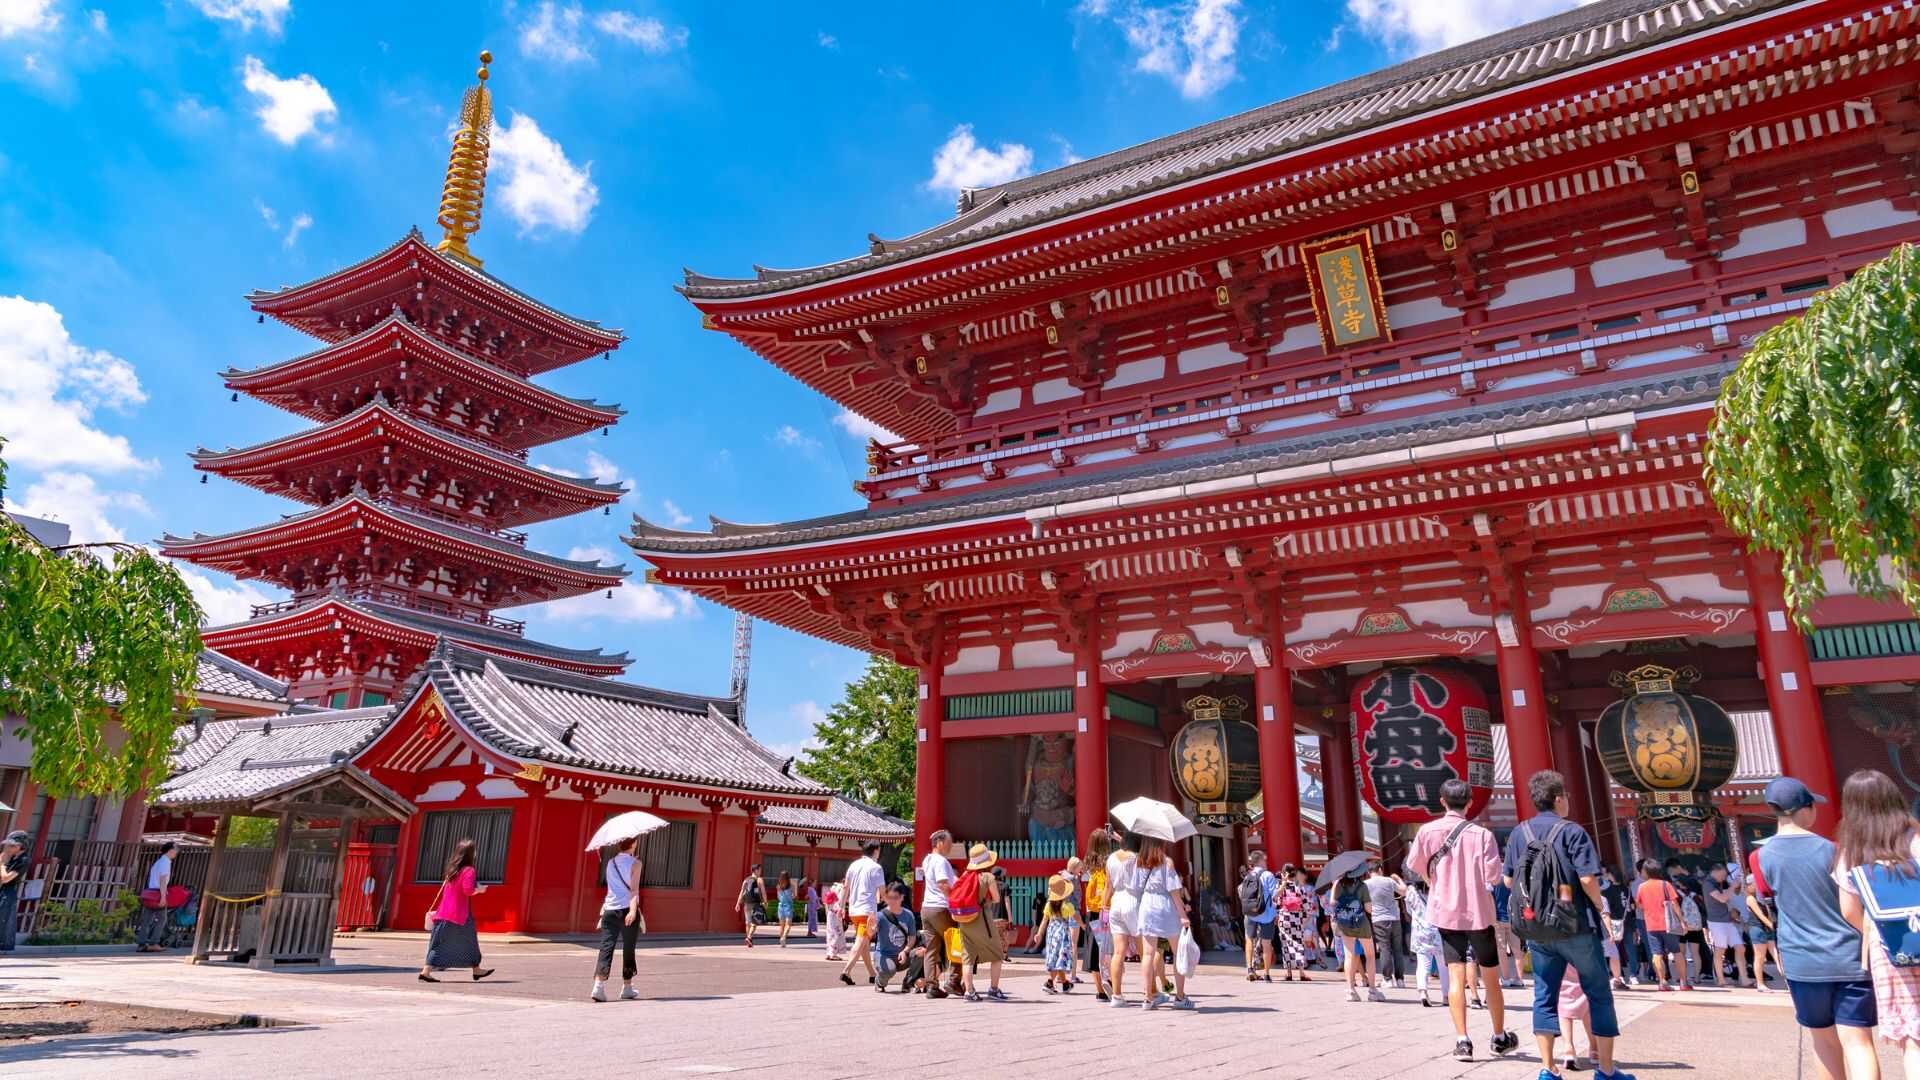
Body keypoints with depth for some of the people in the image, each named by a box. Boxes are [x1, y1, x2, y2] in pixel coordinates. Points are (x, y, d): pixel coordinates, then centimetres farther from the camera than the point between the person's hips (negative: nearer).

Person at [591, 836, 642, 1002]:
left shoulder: (610, 863, 12)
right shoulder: (634, 863, -4)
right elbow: (634, 888, -15)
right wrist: (633, 910, -23)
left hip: (609, 909, 4)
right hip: (627, 909, -4)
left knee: (606, 948, -3)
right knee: (628, 950, 9)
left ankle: (599, 985, -20)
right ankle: (627, 988, 18)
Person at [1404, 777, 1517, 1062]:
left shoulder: (1427, 831, -6)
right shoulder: (1482, 834, -11)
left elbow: (1415, 867, 4)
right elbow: (1494, 877, -14)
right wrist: (1478, 879, 8)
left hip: (1446, 912, 1)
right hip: (1479, 912, -1)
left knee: (1456, 976, 4)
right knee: (1491, 977, 15)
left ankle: (1462, 1040, -5)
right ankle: (1500, 1037, 29)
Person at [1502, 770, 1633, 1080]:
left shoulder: (1519, 833, 4)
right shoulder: (1572, 831, -10)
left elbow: (1508, 880, 8)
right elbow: (1588, 878, -17)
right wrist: (1601, 909, -1)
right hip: (1577, 926, -4)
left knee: (1545, 997, 8)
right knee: (1599, 995, 11)